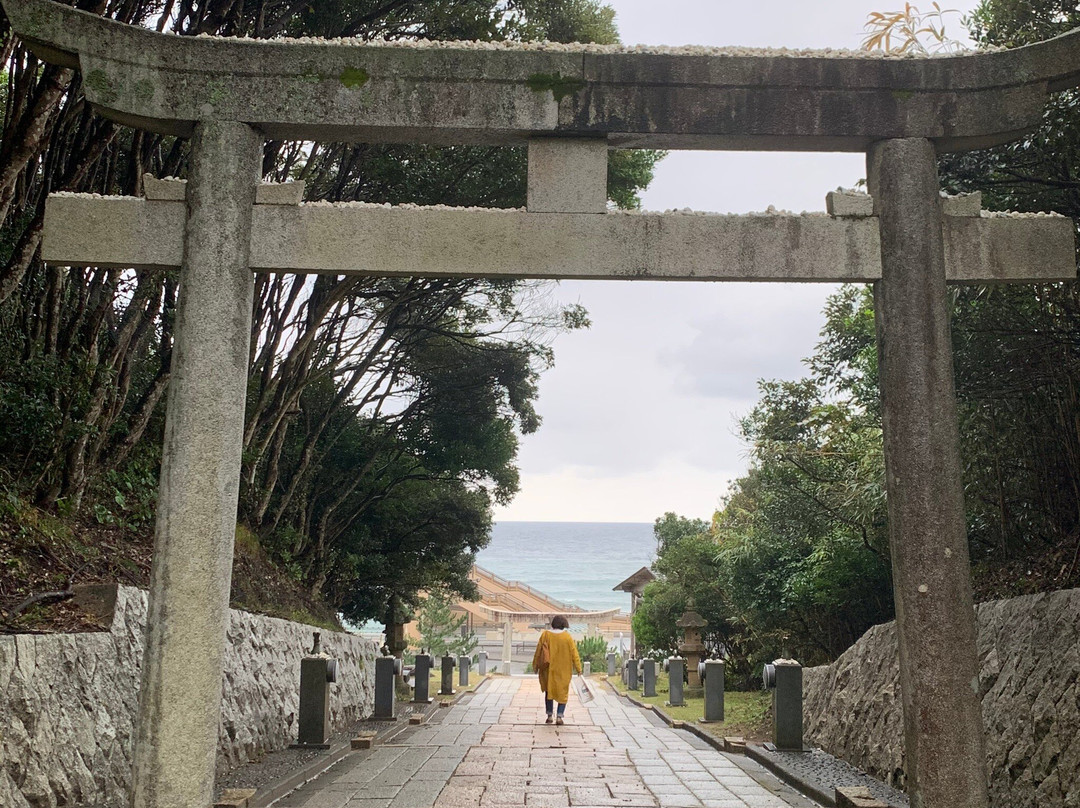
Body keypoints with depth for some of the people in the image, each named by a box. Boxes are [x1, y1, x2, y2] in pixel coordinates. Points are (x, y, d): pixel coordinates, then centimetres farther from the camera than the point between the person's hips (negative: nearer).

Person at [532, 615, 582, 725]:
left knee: (549, 691, 17)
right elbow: (574, 654, -6)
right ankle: (559, 716, -3)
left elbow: (538, 652, 0)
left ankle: (549, 716, 15)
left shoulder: (545, 635, -5)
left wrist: (535, 666, 11)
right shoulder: (567, 637, -8)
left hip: (549, 669, 1)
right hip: (563, 670, -1)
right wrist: (578, 668, 1)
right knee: (562, 693, 10)